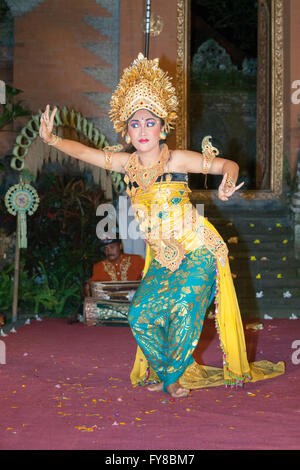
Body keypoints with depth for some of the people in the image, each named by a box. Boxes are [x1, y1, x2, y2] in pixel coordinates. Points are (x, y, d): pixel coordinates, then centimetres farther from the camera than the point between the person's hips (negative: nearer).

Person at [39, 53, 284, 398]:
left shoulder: (176, 159, -13)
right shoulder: (126, 163, -1)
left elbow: (228, 165, -10)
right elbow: (84, 151, 5)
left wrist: (227, 184, -32)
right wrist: (52, 139, -9)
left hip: (198, 250, -4)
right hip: (161, 258, 4)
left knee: (185, 311, -13)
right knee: (141, 315, -5)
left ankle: (172, 374, 14)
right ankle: (161, 369, 23)